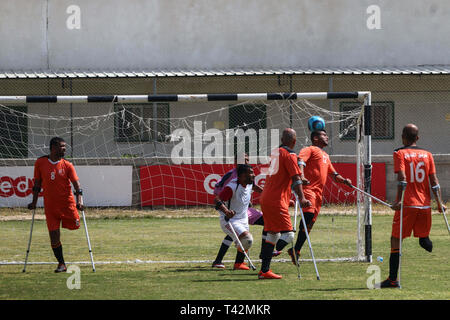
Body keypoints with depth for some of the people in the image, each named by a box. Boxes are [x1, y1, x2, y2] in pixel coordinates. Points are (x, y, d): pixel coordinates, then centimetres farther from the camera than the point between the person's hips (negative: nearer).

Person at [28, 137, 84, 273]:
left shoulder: (67, 165, -2)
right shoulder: (40, 163, 2)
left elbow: (76, 183, -8)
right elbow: (37, 183, 10)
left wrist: (79, 201, -21)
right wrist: (34, 202, 8)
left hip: (67, 203, 0)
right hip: (50, 205, 0)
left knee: (75, 226, -1)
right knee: (54, 235, -4)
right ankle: (61, 264, 9)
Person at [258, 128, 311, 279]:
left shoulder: (275, 152, 17)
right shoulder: (289, 154, -8)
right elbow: (296, 177, -19)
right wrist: (301, 198, -28)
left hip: (265, 198, 9)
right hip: (277, 201, -9)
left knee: (273, 234, 16)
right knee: (288, 234, -13)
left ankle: (264, 270, 16)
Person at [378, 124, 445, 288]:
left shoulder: (400, 153, -2)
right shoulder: (427, 154, 9)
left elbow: (402, 177, -15)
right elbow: (434, 180, 5)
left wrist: (399, 200, -20)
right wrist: (439, 203, 8)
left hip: (407, 204, -4)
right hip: (425, 204, 4)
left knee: (396, 240, 1)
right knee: (424, 238, 19)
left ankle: (392, 279, -1)